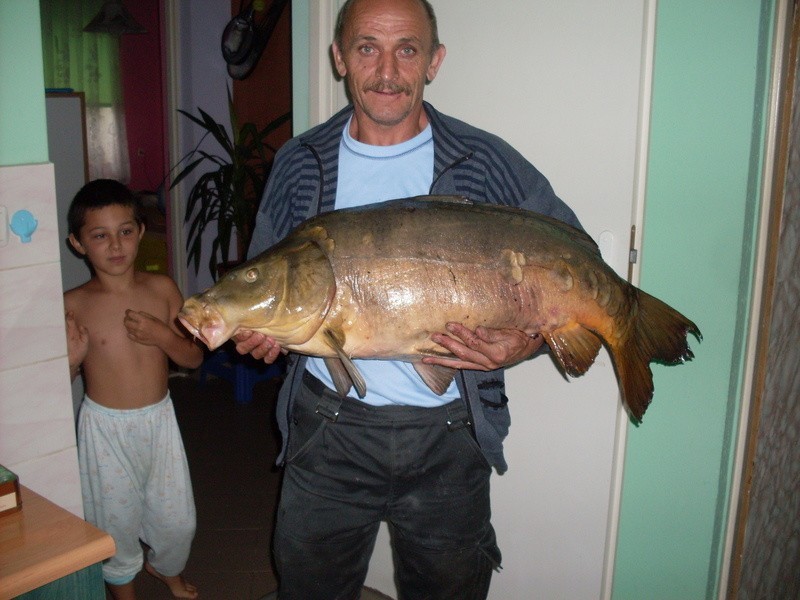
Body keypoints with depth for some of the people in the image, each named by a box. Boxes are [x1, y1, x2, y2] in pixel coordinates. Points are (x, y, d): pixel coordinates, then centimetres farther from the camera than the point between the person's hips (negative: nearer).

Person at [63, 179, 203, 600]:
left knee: (177, 518, 15)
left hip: (159, 419, 3)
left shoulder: (162, 289, -6)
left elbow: (194, 358, -1)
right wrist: (71, 360, -25)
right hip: (104, 427, -2)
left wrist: (161, 334, -19)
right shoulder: (73, 305, -12)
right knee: (117, 521, 13)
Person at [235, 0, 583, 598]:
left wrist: (529, 343, -18)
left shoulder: (489, 165, -6)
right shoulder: (300, 165, 2)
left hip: (446, 439, -1)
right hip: (328, 430, 2)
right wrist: (261, 330, -10)